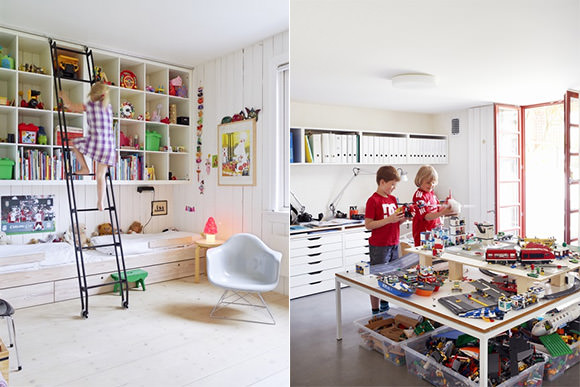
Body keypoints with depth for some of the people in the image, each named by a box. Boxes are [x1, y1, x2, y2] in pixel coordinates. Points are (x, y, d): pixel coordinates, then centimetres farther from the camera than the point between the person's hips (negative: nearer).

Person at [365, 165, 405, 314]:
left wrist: (401, 219, -2)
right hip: (379, 246, -7)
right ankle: (376, 312, 15)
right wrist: (389, 219, -23)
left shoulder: (393, 199, 10)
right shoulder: (373, 200, -13)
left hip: (394, 244, 8)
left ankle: (385, 306, 34)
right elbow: (368, 225, -17)